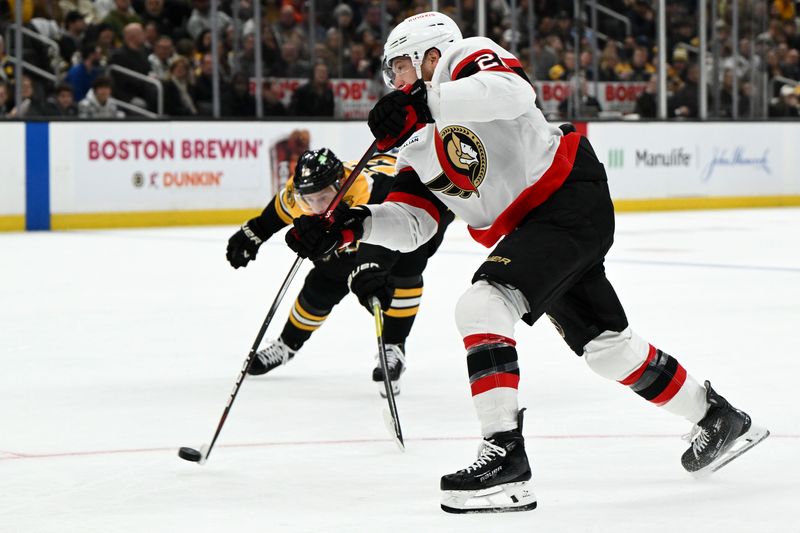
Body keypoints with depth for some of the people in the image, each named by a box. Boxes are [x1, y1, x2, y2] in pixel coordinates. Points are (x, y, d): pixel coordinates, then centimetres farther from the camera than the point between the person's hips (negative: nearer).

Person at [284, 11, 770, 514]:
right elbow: (412, 225, 6)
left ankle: (506, 457, -26)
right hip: (531, 228, 10)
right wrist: (351, 224, -10)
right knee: (607, 346, 17)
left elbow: (513, 91, -30)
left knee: (482, 305, -22)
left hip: (571, 203, -10)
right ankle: (718, 418, 35)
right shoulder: (418, 145, 17)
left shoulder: (468, 58, -6)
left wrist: (426, 101, -35)